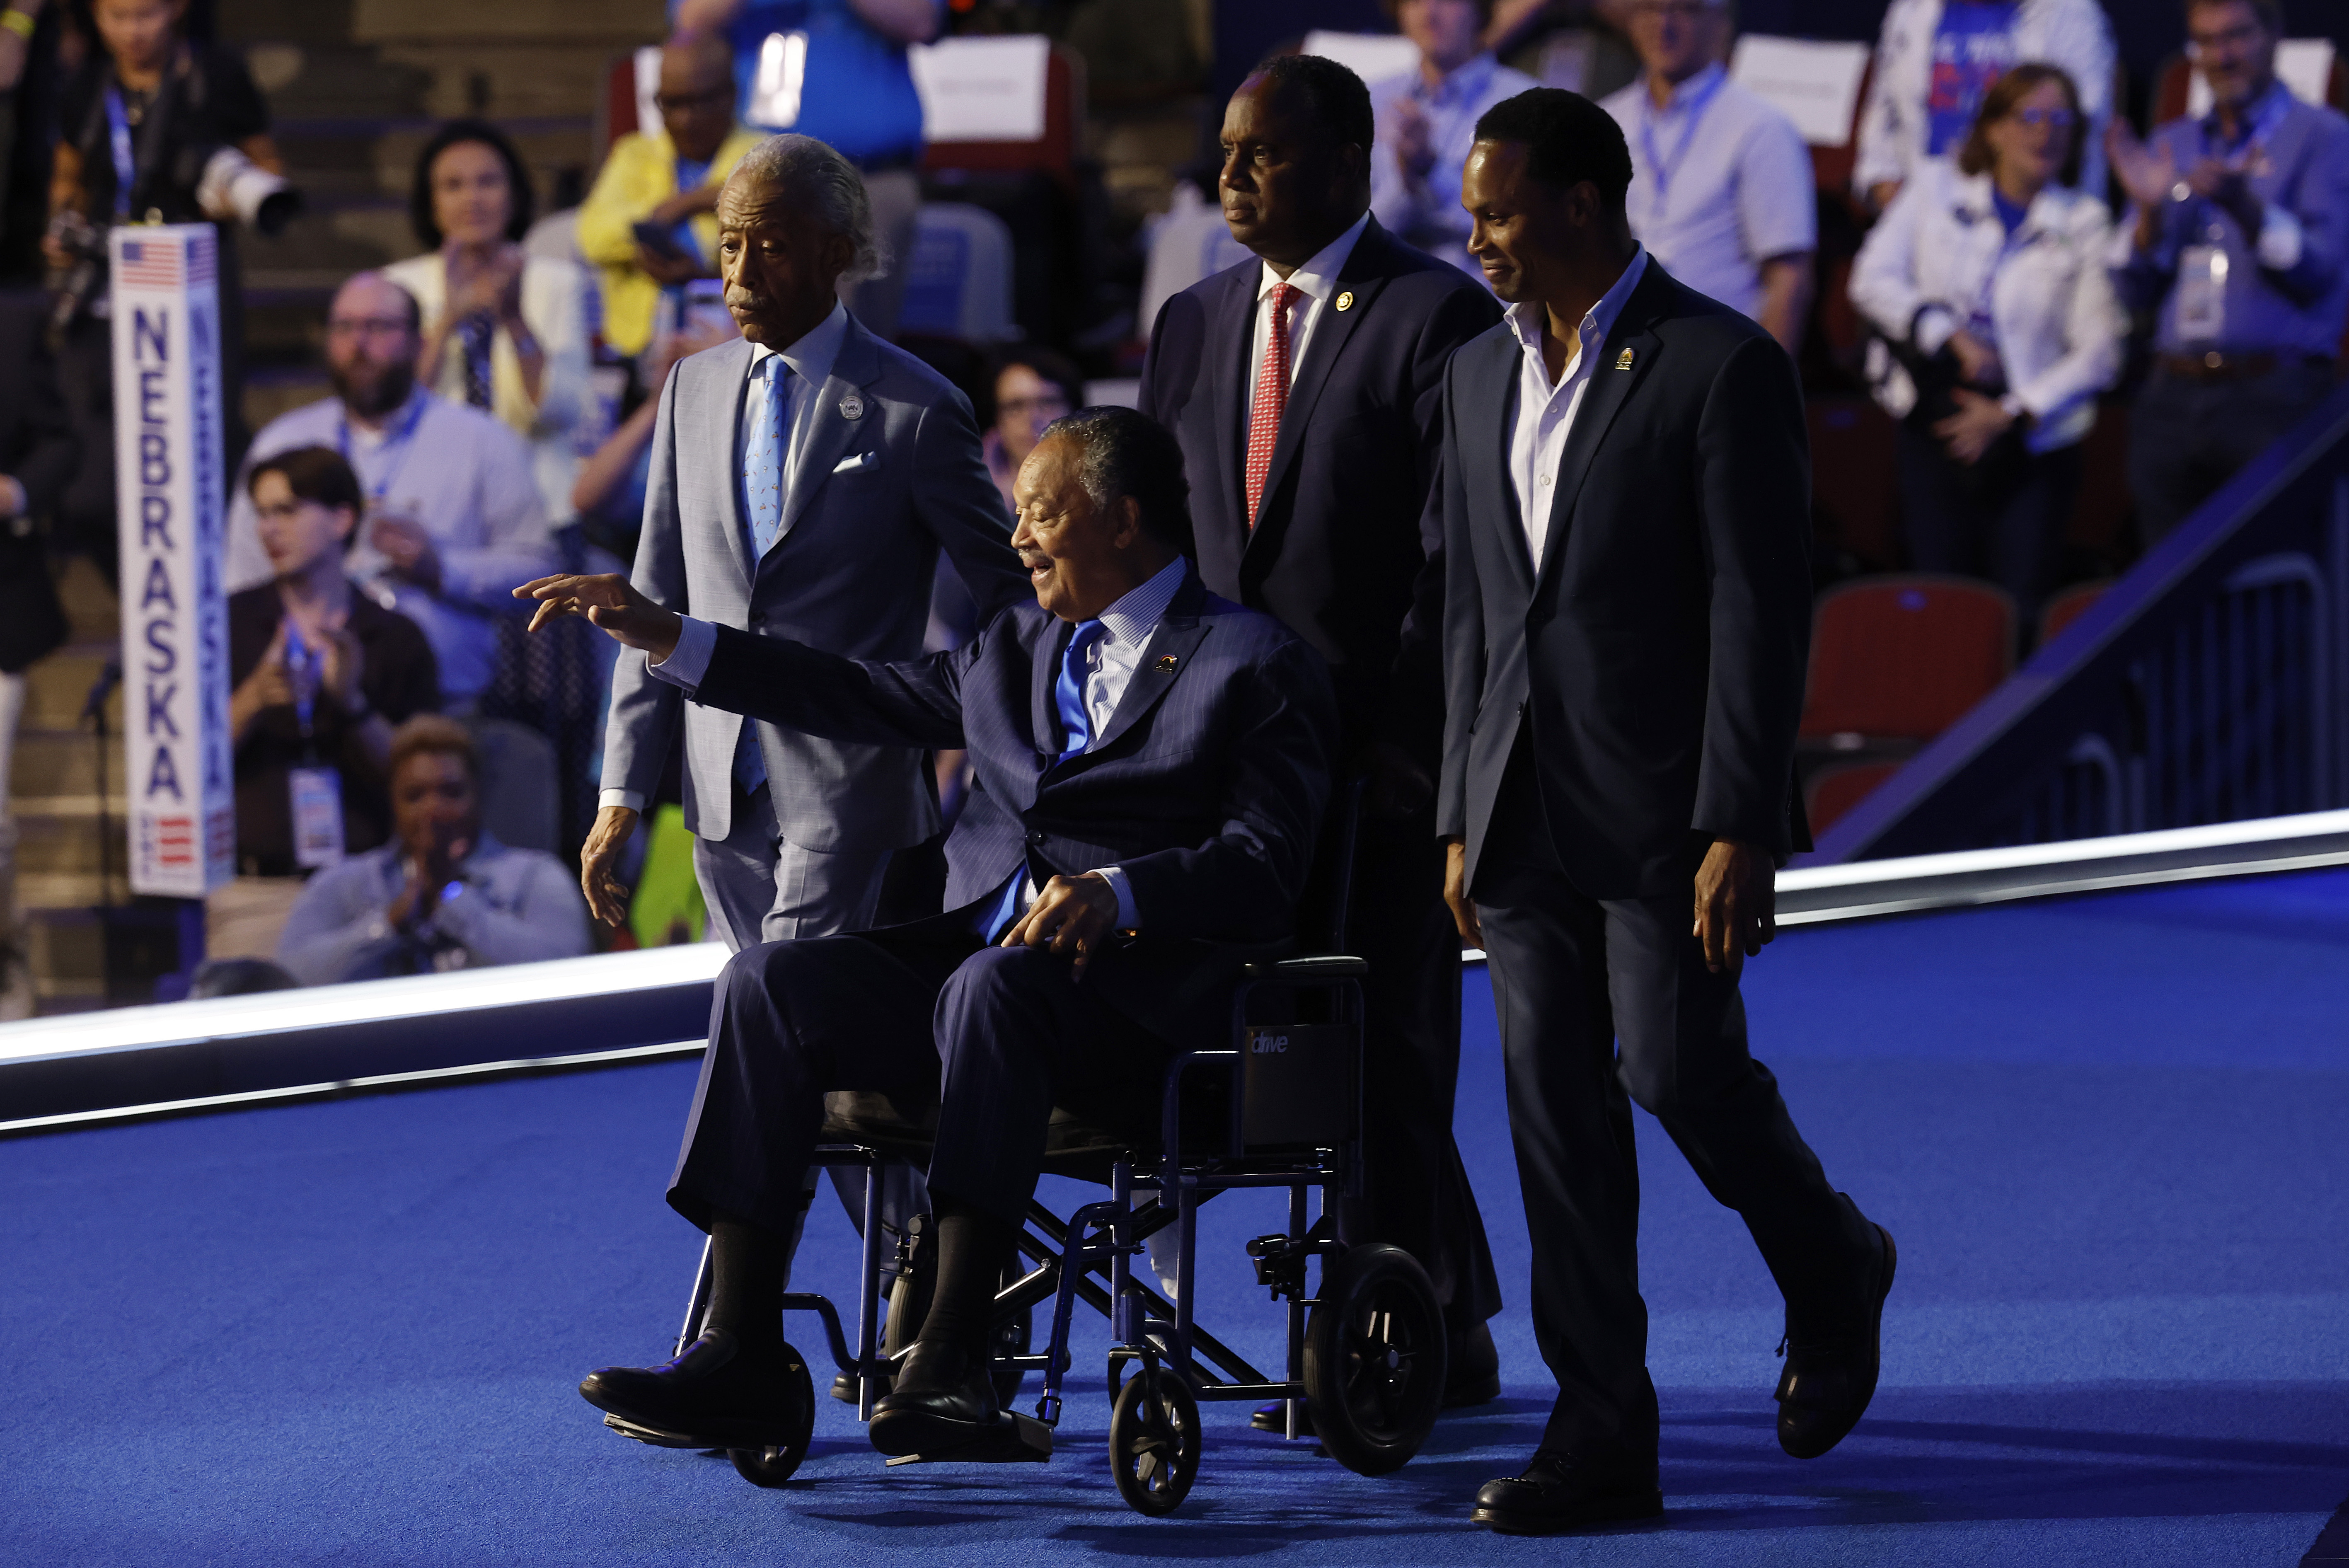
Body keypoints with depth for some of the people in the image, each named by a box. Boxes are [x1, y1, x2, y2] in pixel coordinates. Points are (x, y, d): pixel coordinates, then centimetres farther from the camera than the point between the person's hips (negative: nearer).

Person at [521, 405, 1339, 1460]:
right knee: (767, 981, -19)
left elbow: (1261, 868, -10)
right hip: (973, 963, 7)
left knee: (990, 982, -39)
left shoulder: (1257, 668, 2)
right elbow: (866, 699, 30)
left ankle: (952, 1354, -44)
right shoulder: (1017, 649, 25)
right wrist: (665, 638, 23)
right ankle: (741, 1356, -26)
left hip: (1130, 994, -7)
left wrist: (1118, 893, -27)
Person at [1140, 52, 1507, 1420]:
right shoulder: (1195, 327, 14)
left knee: (1387, 1049, -4)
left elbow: (1463, 553, -12)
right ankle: (1455, 1336, 21)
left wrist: (1382, 731, -16)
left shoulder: (1439, 319, -7)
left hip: (1384, 757, -7)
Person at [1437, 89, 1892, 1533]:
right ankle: (1603, 1442, 4)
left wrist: (1742, 830, -17)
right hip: (1528, 812, 6)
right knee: (1555, 1114, 2)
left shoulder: (1722, 368, -8)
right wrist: (1463, 818, 13)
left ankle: (1831, 1267, 20)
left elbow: (1763, 611, -12)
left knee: (1677, 1072, -11)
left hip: (1668, 810, -6)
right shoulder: (1483, 378, 13)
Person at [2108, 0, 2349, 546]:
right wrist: (2150, 210, -3)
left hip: (2273, 398, -5)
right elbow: (2135, 291, 14)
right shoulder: (2171, 146, 19)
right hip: (2172, 398, 5)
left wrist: (2246, 209, -24)